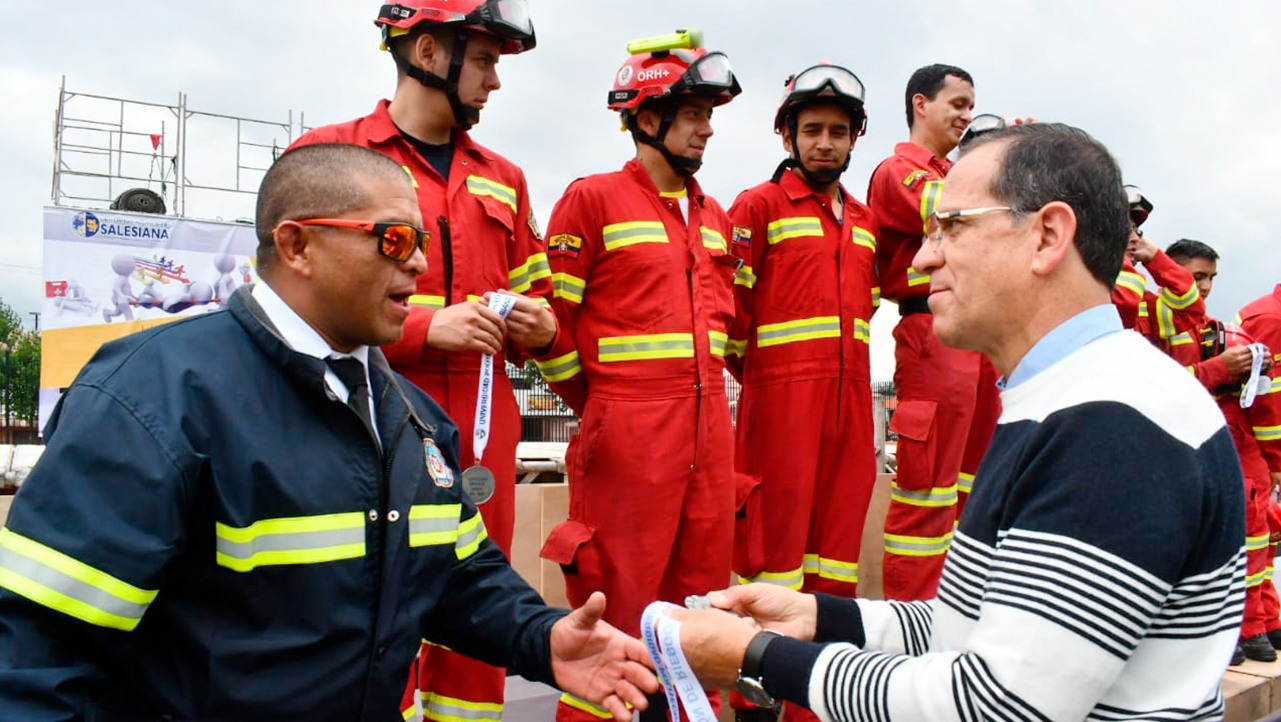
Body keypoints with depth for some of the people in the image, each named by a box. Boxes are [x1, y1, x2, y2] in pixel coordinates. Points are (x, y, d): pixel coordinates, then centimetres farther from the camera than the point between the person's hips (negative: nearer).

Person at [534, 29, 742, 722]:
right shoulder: (593, 198, -5)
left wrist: (705, 392, 17)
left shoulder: (713, 215, 16)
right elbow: (551, 314, -6)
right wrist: (595, 405, 0)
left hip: (708, 427, 7)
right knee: (616, 605, 1)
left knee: (700, 595, 14)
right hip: (627, 432, -6)